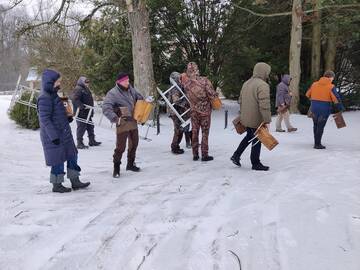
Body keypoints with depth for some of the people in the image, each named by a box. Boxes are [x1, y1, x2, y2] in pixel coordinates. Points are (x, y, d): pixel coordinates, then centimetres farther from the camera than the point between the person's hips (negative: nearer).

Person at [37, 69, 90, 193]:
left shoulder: (53, 95, 11)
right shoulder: (44, 98, -19)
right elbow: (44, 119, -22)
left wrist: (67, 118, 6)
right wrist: (54, 136, -23)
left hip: (63, 133, 10)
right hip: (53, 135, -10)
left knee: (72, 155, 13)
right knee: (58, 159, 1)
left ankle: (75, 181, 22)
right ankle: (56, 185, 17)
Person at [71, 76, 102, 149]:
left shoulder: (86, 89, 19)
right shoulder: (78, 89, -14)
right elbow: (75, 99, -27)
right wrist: (82, 106, -31)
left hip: (87, 113, 10)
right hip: (81, 113, -10)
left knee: (90, 127, 15)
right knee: (81, 127, -6)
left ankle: (92, 141, 25)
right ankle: (80, 143, 1)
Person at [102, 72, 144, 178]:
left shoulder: (131, 89, 5)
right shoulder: (113, 93, -15)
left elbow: (140, 98, 22)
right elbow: (106, 108, -22)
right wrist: (115, 119, -27)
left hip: (133, 122, 7)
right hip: (123, 124, -7)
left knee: (134, 144, 17)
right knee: (120, 147, -7)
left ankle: (130, 164, 35)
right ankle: (116, 168, 8)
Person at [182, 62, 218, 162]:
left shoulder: (186, 82, -11)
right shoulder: (204, 81, -20)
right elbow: (212, 95, -17)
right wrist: (215, 95, 2)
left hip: (193, 111, 3)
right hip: (205, 110, -3)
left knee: (194, 132, 14)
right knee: (205, 133, 7)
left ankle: (195, 154, 19)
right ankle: (205, 155, 10)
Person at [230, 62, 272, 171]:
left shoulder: (246, 83, 9)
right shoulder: (263, 85, -19)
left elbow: (240, 100, 17)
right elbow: (264, 106, -25)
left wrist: (242, 114, 26)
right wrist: (267, 121, -20)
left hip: (245, 118, 8)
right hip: (256, 119, -8)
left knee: (249, 137, 25)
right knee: (257, 141, 5)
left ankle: (236, 156, 24)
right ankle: (256, 164, 16)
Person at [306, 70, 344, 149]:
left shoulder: (314, 84, 4)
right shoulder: (331, 87, -10)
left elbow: (308, 94, 15)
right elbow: (336, 99, -13)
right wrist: (341, 108, -1)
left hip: (314, 107, 5)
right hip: (324, 109, -5)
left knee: (316, 125, 19)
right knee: (321, 126, 4)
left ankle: (316, 142, 28)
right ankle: (317, 144, 8)